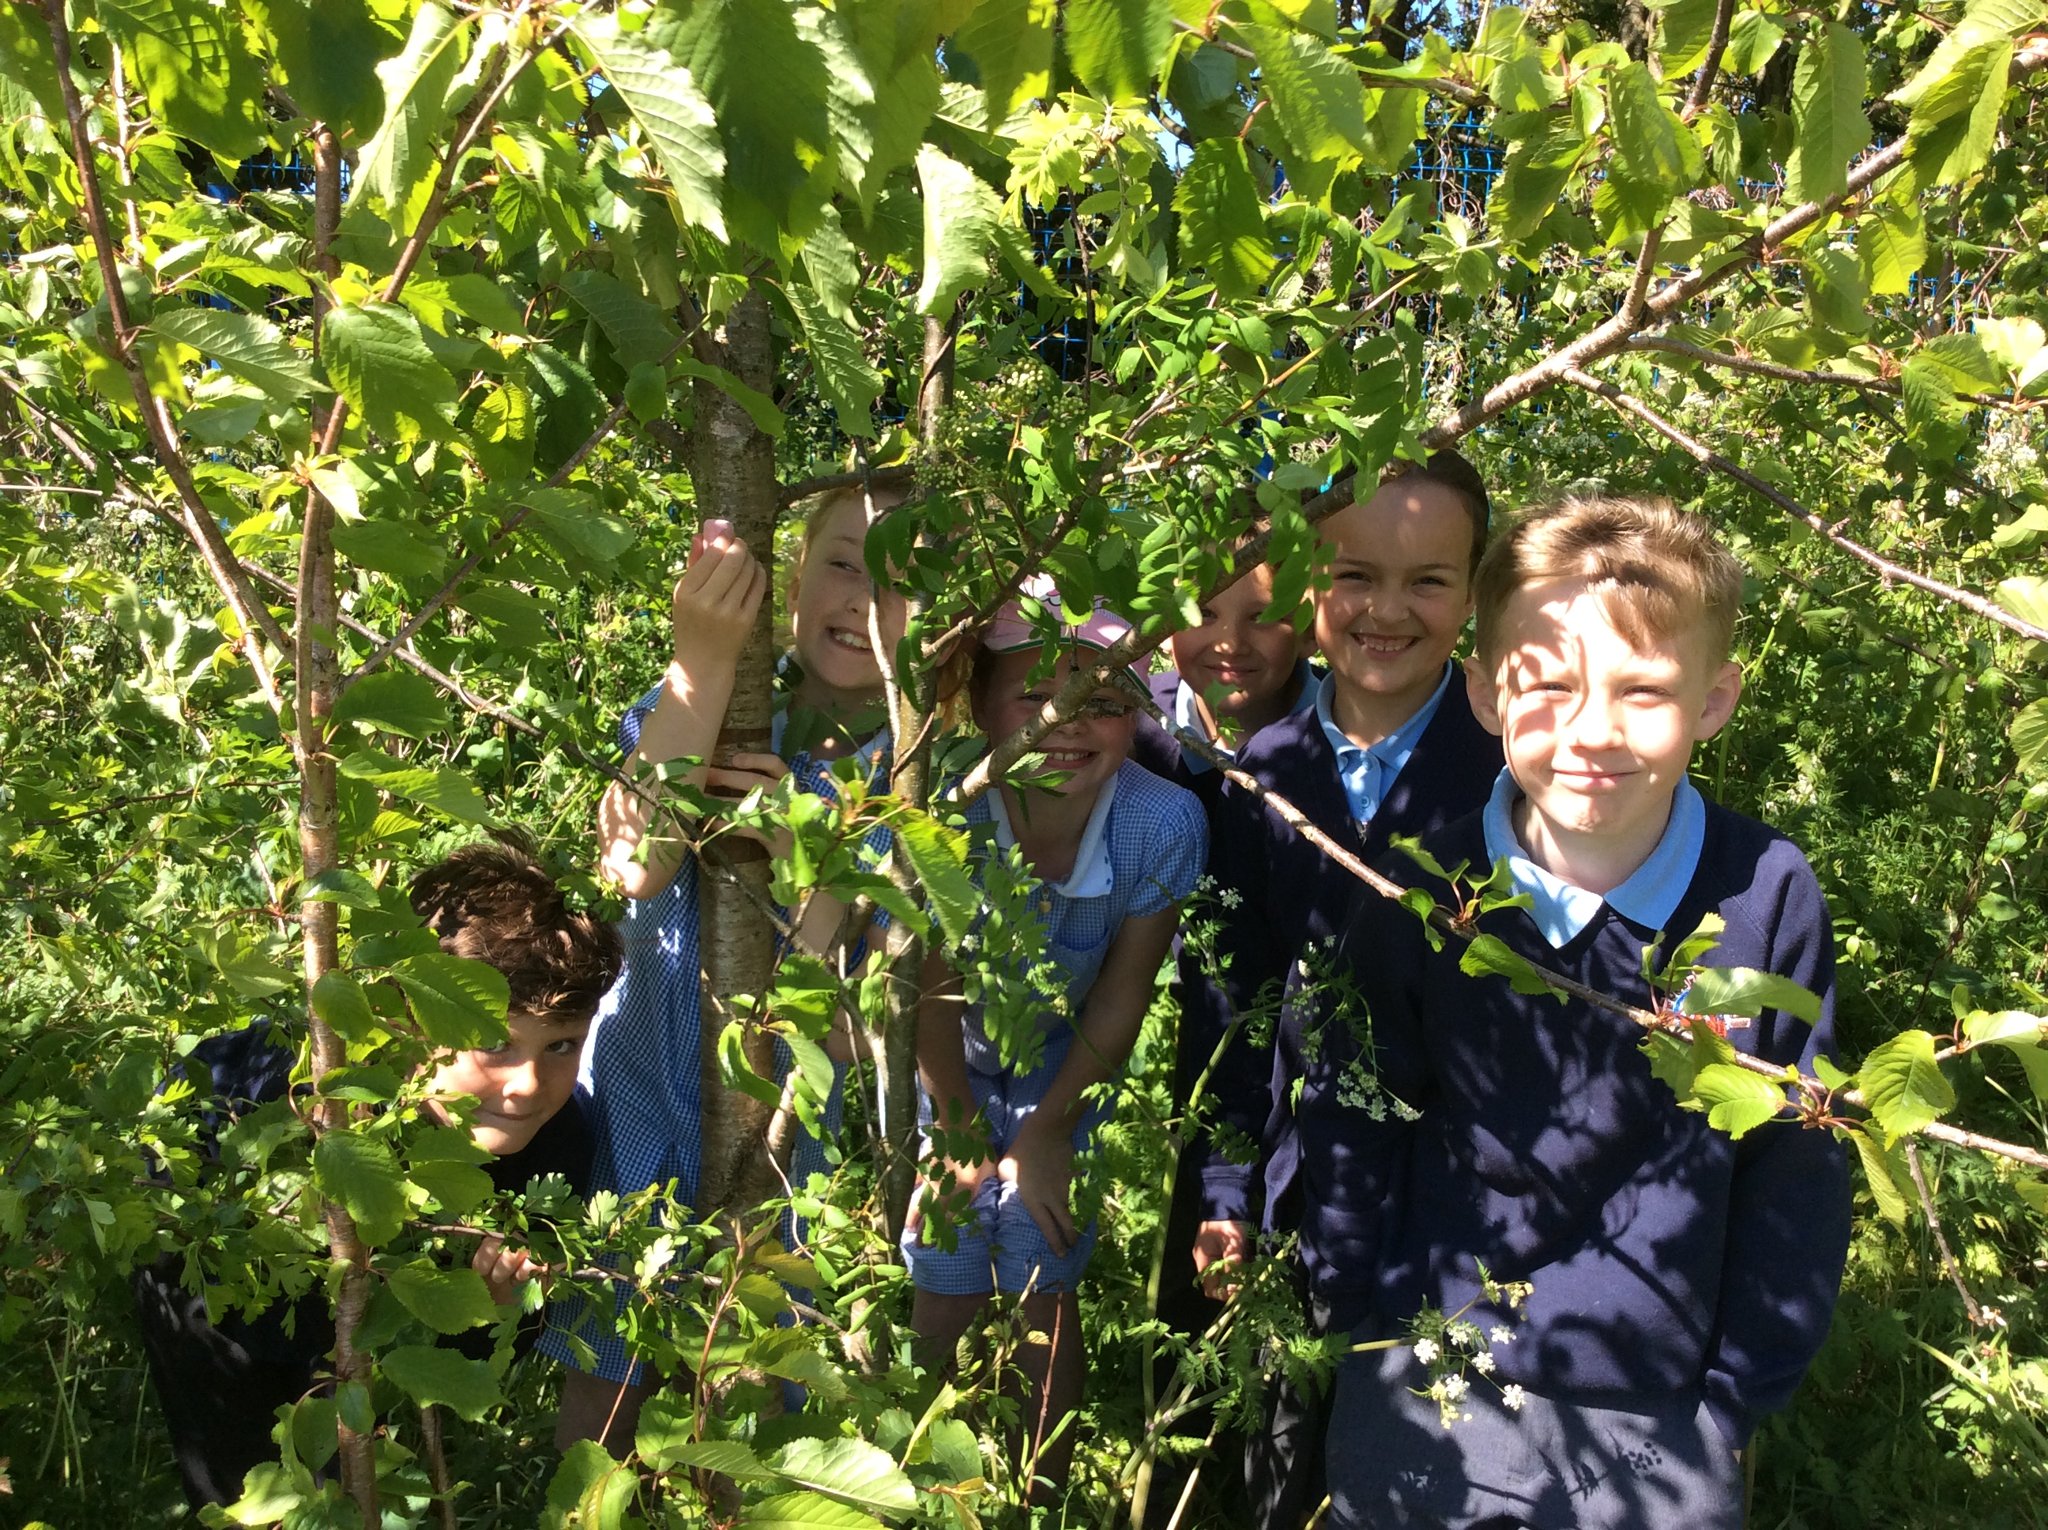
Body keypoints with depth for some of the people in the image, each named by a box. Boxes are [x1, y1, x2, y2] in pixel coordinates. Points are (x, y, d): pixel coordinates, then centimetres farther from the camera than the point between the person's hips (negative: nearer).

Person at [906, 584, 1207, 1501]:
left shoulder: (1164, 823, -30)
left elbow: (1123, 994, -16)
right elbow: (929, 993, -19)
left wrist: (1050, 1128, -6)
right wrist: (962, 1134, -6)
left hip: (1062, 1079, 1)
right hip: (948, 1078, 0)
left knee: (1049, 1304, 8)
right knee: (944, 1302, 10)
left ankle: (1043, 1500, 33)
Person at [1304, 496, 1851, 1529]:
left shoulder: (1769, 897, -12)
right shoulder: (1419, 893, -12)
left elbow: (1798, 1168, -4)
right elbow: (1348, 1125, -3)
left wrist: (1739, 1392, -1)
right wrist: (1370, 1321, -1)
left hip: (1661, 1426, 0)